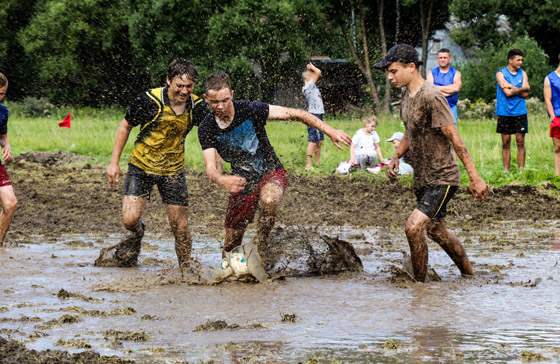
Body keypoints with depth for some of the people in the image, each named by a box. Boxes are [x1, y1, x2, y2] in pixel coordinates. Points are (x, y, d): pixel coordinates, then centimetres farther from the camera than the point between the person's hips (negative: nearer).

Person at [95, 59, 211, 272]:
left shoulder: (197, 107, -11)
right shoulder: (149, 101, -19)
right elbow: (125, 127, -4)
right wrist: (114, 162, -4)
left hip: (173, 170, 2)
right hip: (142, 166, -2)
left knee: (181, 228, -3)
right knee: (130, 219, -14)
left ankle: (186, 270, 18)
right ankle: (136, 234, 23)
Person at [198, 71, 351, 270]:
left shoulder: (250, 109, -19)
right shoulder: (206, 129, -10)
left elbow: (294, 114, -16)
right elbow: (210, 168, -16)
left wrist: (330, 131, -23)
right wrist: (223, 180, -41)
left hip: (271, 174, -3)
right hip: (241, 182, 3)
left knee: (268, 200, -39)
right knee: (231, 245, 4)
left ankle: (260, 247, -20)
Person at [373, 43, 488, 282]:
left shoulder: (432, 97, -21)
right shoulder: (407, 95, 7)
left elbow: (455, 139, -21)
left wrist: (475, 178, -21)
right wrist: (396, 156, 7)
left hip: (442, 178, -10)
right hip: (423, 179, 10)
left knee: (414, 227, -21)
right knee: (436, 231, 20)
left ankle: (419, 284, -9)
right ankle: (469, 273, 37)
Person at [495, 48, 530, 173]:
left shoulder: (522, 73, 10)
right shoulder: (501, 74, 0)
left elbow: (525, 94, 0)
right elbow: (507, 92, -12)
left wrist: (511, 87, -7)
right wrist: (521, 89, -5)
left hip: (520, 112, 2)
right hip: (505, 112, -2)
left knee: (520, 142, -1)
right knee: (506, 143, 1)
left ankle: (521, 171, 2)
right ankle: (506, 171, 5)